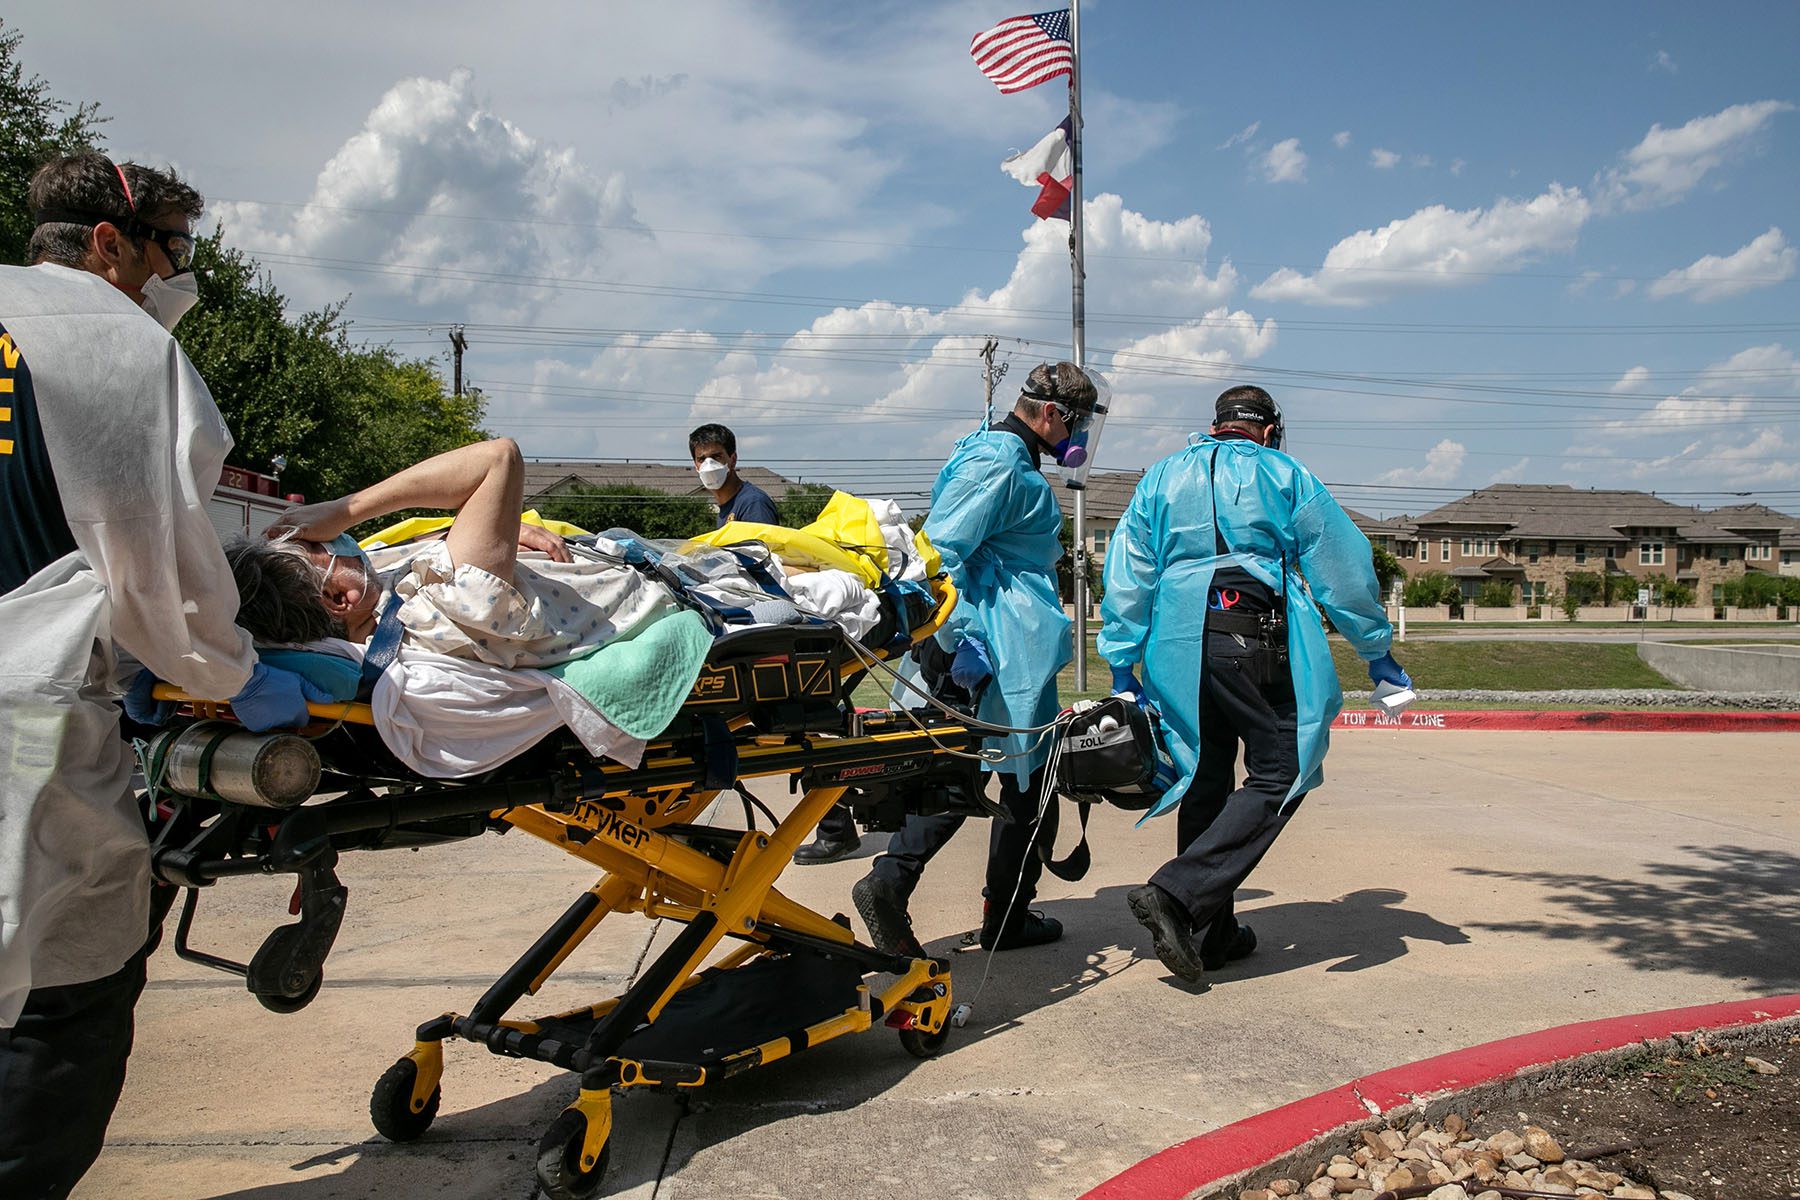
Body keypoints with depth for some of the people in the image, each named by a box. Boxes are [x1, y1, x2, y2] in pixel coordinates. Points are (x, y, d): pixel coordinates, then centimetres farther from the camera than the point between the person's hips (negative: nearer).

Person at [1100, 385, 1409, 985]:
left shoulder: (1160, 479, 19)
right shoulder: (1287, 477, 10)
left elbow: (1127, 575, 13)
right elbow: (1344, 570, 11)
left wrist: (1122, 663, 14)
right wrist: (1377, 652, 19)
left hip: (1178, 651, 5)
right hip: (1255, 643, -5)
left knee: (1205, 780, 12)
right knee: (1278, 776, 0)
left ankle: (1212, 934, 17)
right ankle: (1176, 891, -15)